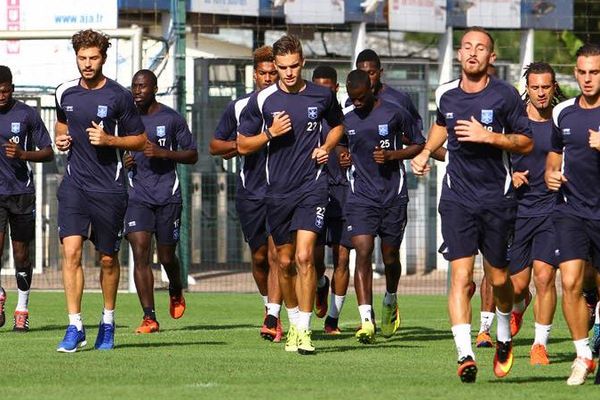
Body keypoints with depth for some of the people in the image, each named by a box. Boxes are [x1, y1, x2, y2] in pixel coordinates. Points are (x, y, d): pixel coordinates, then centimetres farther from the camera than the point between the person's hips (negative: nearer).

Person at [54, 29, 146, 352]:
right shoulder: (65, 93, 5)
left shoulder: (119, 96, -5)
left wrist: (108, 140, -14)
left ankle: (107, 322, 27)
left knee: (108, 258, 7)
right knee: (71, 250, -13)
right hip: (74, 185, 2)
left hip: (109, 188, -2)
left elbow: (140, 141, 1)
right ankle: (75, 328, -12)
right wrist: (61, 138, 4)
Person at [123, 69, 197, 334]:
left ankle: (176, 292, 41)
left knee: (167, 257, 6)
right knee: (140, 254, -13)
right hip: (136, 195, 1)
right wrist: (122, 162, -4)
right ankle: (149, 317, -12)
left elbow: (192, 155, 2)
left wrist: (163, 153, -14)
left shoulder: (171, 119, 0)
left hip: (167, 195, -1)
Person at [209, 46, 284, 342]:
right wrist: (240, 144, -5)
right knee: (259, 257, 9)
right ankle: (270, 307, 31)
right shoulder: (239, 107, 7)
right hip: (250, 192, 3)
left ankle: (272, 320, -17)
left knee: (276, 254, -14)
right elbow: (215, 146, 13)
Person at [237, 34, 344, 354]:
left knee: (304, 256, -16)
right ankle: (293, 322, 29)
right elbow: (242, 145, 5)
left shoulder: (322, 96, 1)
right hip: (277, 190, 2)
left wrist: (327, 147, 2)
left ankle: (304, 329, -13)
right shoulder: (262, 100, -1)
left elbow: (337, 124, 22)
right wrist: (271, 133, -12)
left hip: (312, 185, -2)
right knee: (285, 262, 10)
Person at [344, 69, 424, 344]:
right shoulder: (344, 118, 4)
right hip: (360, 195, 1)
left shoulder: (395, 114, -4)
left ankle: (390, 302, 41)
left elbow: (419, 144, 5)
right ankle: (366, 321, -21)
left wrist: (391, 155, -11)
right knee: (363, 252, -15)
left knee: (390, 256, 9)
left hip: (394, 195, -1)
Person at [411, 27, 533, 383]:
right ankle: (465, 356, -19)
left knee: (499, 279, 9)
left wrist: (488, 136, -17)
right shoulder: (445, 94, 5)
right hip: (458, 197, 1)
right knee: (461, 275, -13)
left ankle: (504, 336, 39)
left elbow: (527, 142, -4)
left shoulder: (505, 95, -6)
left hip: (498, 198, -1)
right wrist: (426, 152, 14)